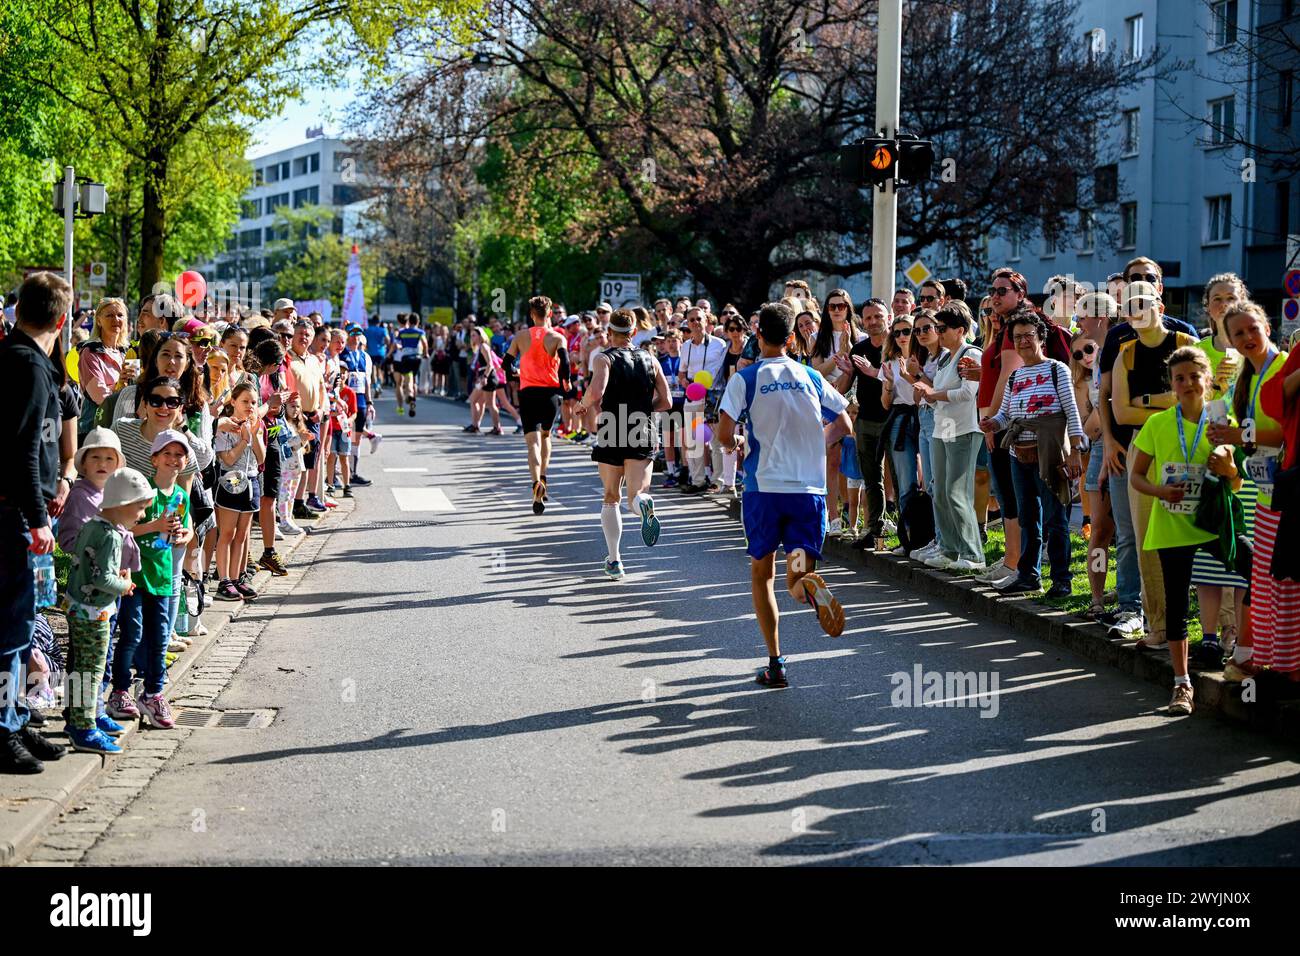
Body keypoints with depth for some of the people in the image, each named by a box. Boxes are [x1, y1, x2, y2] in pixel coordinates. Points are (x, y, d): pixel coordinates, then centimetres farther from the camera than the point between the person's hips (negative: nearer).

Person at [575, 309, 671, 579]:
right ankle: (643, 503, -41)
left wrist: (583, 406, -2)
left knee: (611, 498, 14)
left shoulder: (604, 358, -4)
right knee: (635, 495, -2)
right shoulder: (649, 359, 8)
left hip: (611, 435, -2)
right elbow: (666, 402, 6)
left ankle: (614, 560, 15)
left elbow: (596, 392, -22)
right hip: (643, 435, 2)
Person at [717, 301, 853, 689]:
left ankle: (775, 664, 9)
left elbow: (725, 431, -12)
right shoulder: (811, 377, 7)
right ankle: (807, 581, -35)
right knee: (798, 577, 5)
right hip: (810, 488, 2)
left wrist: (733, 446, 11)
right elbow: (844, 426, 10)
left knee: (762, 573, 14)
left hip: (764, 487, -1)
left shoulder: (745, 379, -2)